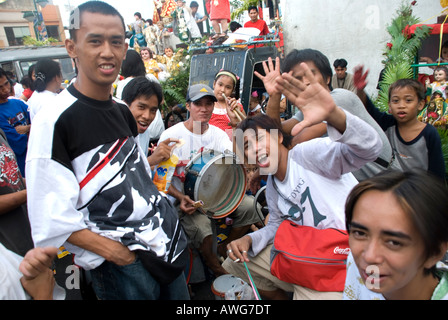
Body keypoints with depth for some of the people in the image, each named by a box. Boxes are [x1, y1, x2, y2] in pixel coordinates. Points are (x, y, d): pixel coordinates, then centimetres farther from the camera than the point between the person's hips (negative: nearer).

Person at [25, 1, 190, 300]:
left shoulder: (123, 111, 6)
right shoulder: (54, 121, -16)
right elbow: (52, 220, -17)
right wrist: (118, 253, -17)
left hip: (164, 239, 7)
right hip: (119, 265, -7)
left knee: (182, 302, 20)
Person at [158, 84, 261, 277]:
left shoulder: (217, 134, 3)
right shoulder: (172, 135, -9)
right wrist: (181, 198, -26)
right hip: (183, 199, -4)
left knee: (249, 207, -14)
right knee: (201, 226, -32)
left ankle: (224, 250, 10)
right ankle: (216, 267, 1)